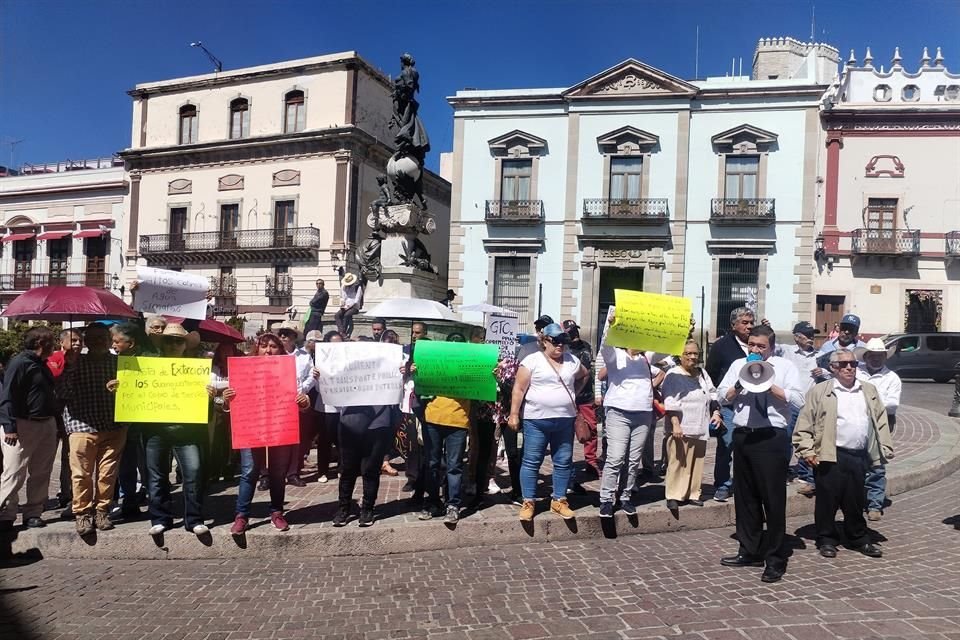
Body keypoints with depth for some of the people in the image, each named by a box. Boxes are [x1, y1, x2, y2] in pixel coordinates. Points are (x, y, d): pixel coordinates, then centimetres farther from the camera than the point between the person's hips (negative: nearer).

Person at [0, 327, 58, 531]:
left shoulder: (42, 365, 15)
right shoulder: (19, 363, -10)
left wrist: (53, 421, 17)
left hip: (47, 425, 8)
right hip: (23, 426, -8)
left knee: (40, 473, 10)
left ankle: (33, 513, 17)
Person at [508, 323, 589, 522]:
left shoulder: (572, 361, 8)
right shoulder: (532, 360, -6)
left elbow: (584, 375, 28)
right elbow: (519, 388, -8)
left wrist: (572, 394, 15)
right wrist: (514, 414, -13)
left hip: (565, 420, 4)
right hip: (536, 420, -4)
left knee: (563, 462, 9)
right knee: (531, 462, 1)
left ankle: (559, 501, 21)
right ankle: (528, 502, 11)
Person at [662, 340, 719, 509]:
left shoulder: (702, 374, 15)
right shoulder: (673, 375, -6)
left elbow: (713, 395, 23)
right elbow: (670, 403, -12)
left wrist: (716, 412, 9)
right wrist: (675, 424, -19)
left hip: (700, 429, 6)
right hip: (681, 429, -6)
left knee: (696, 463, 10)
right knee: (677, 462, -6)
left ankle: (692, 494, 20)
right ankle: (673, 496, 1)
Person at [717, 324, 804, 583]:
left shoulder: (785, 366, 4)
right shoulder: (738, 364, 14)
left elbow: (798, 399, -7)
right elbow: (722, 396, 9)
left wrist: (769, 385, -14)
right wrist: (738, 386, -8)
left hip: (771, 438, -4)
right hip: (742, 436, 5)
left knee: (773, 498, -1)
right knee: (745, 496, 13)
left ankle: (775, 559, 10)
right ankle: (750, 551, 26)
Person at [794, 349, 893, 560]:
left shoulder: (869, 390, 14)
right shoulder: (820, 391, -1)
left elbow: (881, 421, 16)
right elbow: (804, 424, -3)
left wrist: (885, 449, 8)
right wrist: (807, 451, -8)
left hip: (859, 457, 4)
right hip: (831, 457, -4)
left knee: (855, 501, 12)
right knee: (827, 500, 3)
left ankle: (859, 539, 28)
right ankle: (826, 539, 17)